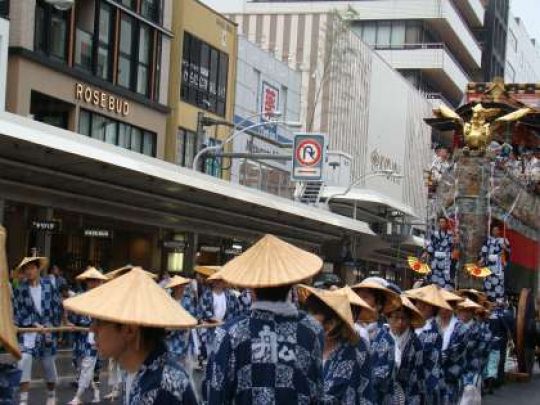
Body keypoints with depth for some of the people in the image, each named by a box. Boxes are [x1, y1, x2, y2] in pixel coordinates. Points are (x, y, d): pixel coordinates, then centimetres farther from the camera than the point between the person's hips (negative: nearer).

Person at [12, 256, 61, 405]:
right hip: (28, 330, -1)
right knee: (24, 359, -19)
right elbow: (18, 311, -6)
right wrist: (34, 324, -14)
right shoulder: (20, 290, -4)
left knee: (49, 362, 11)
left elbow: (57, 307, 5)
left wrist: (52, 325, -1)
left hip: (47, 328, 1)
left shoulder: (48, 285, 0)